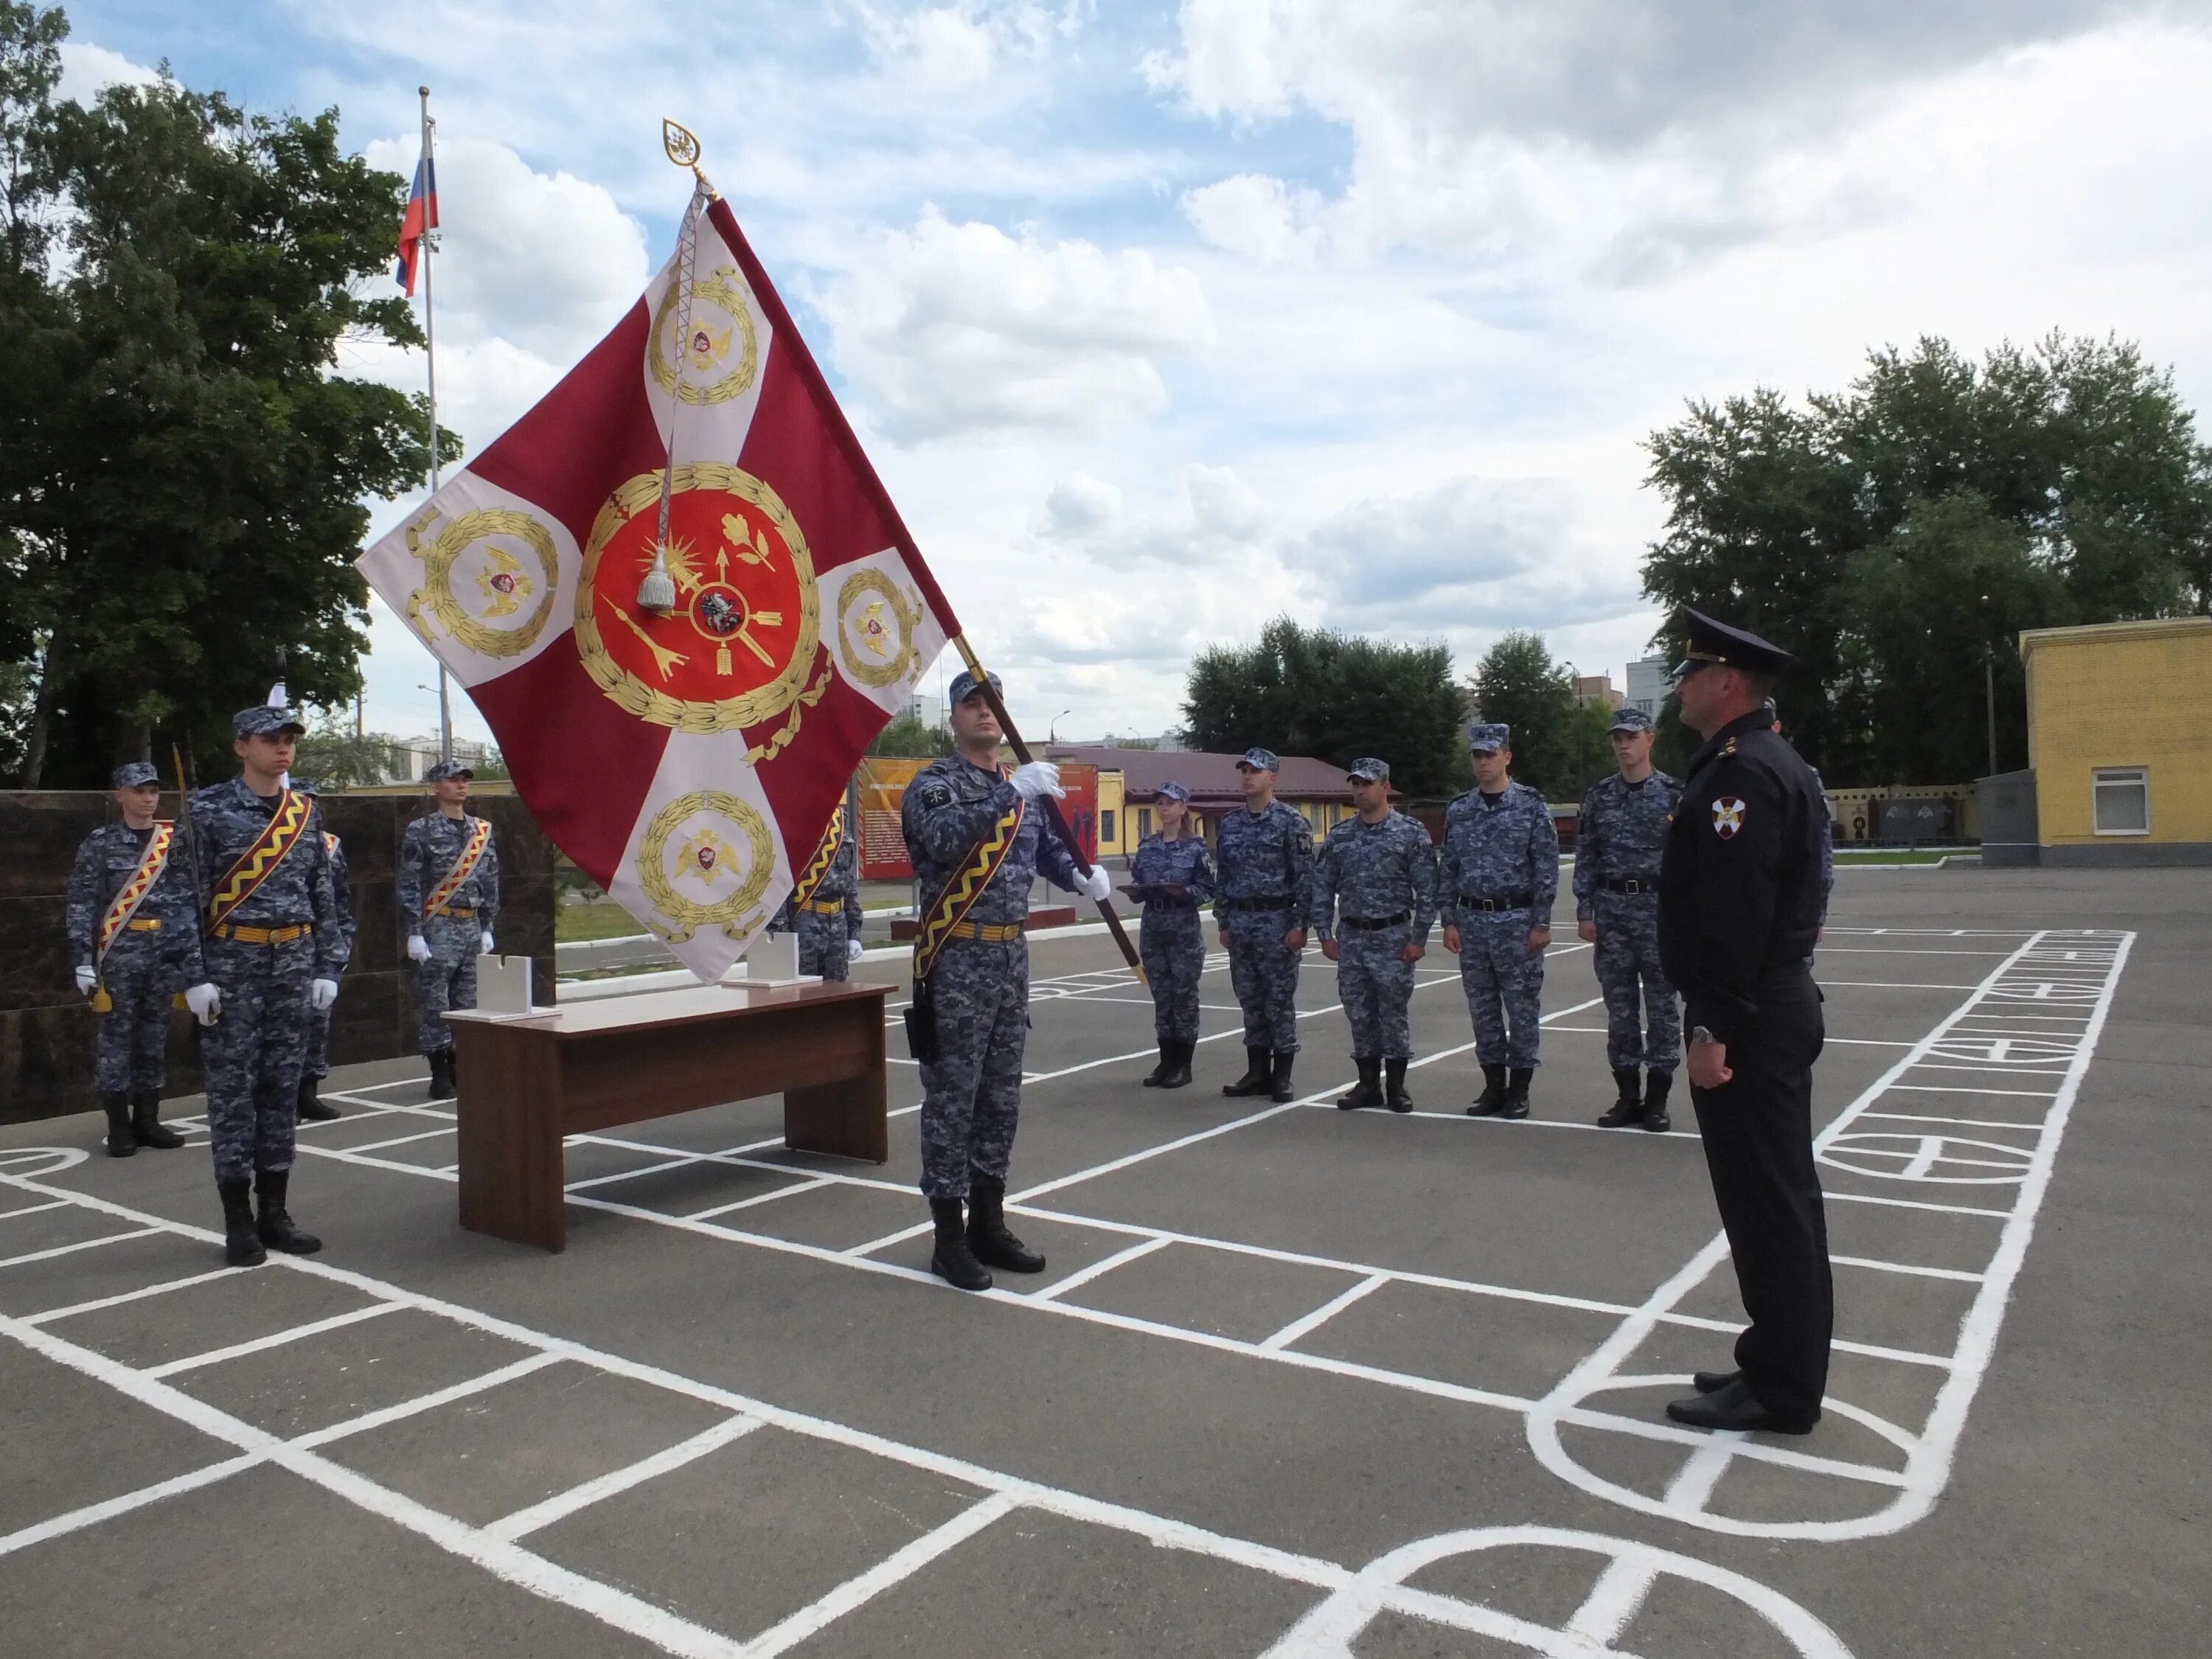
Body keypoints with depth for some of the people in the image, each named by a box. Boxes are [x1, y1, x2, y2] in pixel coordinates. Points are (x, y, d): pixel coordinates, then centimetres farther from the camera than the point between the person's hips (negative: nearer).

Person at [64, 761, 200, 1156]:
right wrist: (83, 961, -11)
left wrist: (194, 959, -1)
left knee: (155, 1039, 10)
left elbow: (190, 901, 6)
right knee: (114, 1040, 2)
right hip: (119, 956, -3)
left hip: (166, 955, 3)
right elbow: (80, 906, -4)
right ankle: (120, 1128, 10)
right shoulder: (99, 844, -1)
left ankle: (148, 1120, 20)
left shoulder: (175, 841, 7)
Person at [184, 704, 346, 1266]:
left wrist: (327, 967, 5)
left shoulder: (306, 812, 8)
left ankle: (275, 1213, 18)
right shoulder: (209, 808, -4)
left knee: (282, 1087, 9)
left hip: (294, 963, 4)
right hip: (233, 965, -4)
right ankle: (238, 1221, 9)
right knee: (232, 1089, 0)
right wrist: (195, 975, -12)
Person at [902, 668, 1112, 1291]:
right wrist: (1012, 791, -32)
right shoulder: (933, 785, -6)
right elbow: (945, 838, -26)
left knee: (1001, 1096, 13)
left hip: (1011, 955, 7)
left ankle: (988, 1223, 26)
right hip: (957, 960, -7)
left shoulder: (1024, 789, 15)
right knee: (952, 1097, -2)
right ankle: (949, 1238, 8)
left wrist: (1084, 875, -4)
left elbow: (1049, 848, 18)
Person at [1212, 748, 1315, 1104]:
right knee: (1250, 999, 10)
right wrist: (1223, 923, 10)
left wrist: (1299, 925, -14)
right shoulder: (1229, 824, 11)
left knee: (1280, 999, 0)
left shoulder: (1291, 821, -6)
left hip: (1277, 921, -5)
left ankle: (1282, 1077, 8)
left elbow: (1305, 877, -9)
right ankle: (1257, 1073, 19)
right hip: (1240, 923, 6)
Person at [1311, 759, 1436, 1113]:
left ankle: (1396, 1086, 14)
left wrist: (1419, 938, -9)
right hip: (1351, 938, 4)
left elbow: (1427, 890, -5)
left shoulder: (1411, 833, -4)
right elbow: (1322, 888, 9)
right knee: (1359, 1013, 8)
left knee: (1394, 1013, 3)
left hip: (1393, 937, -4)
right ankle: (1368, 1084, 19)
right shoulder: (1339, 836, 6)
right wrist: (1325, 934, 3)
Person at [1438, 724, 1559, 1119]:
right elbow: (1447, 869, 9)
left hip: (1516, 919, -4)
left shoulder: (1531, 805, -3)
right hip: (1472, 920, 4)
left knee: (1521, 1005, 2)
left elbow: (1546, 868, -5)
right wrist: (1450, 922, 3)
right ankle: (1494, 1084, 19)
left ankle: (1519, 1089, 12)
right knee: (1482, 1006, 9)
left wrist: (1541, 924, -9)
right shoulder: (1458, 811, 7)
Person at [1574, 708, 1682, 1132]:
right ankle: (1627, 1096, 16)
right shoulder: (1599, 795, 8)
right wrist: (1584, 912, 1)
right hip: (1611, 909, 3)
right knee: (1619, 1005, 7)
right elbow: (1585, 857, 7)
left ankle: (1657, 1100, 11)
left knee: (1661, 1004, 3)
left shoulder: (1673, 794, -1)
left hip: (1658, 907, -3)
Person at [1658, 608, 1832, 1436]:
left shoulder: (1740, 771, -18)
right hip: (1779, 1001, 11)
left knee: (1765, 1203, -1)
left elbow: (1734, 913, -24)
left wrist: (1712, 1028, -23)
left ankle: (1779, 1389, 10)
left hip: (1748, 1016, -11)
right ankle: (1782, 1364, 28)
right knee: (1779, 1197, 16)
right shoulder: (1774, 762, 15)